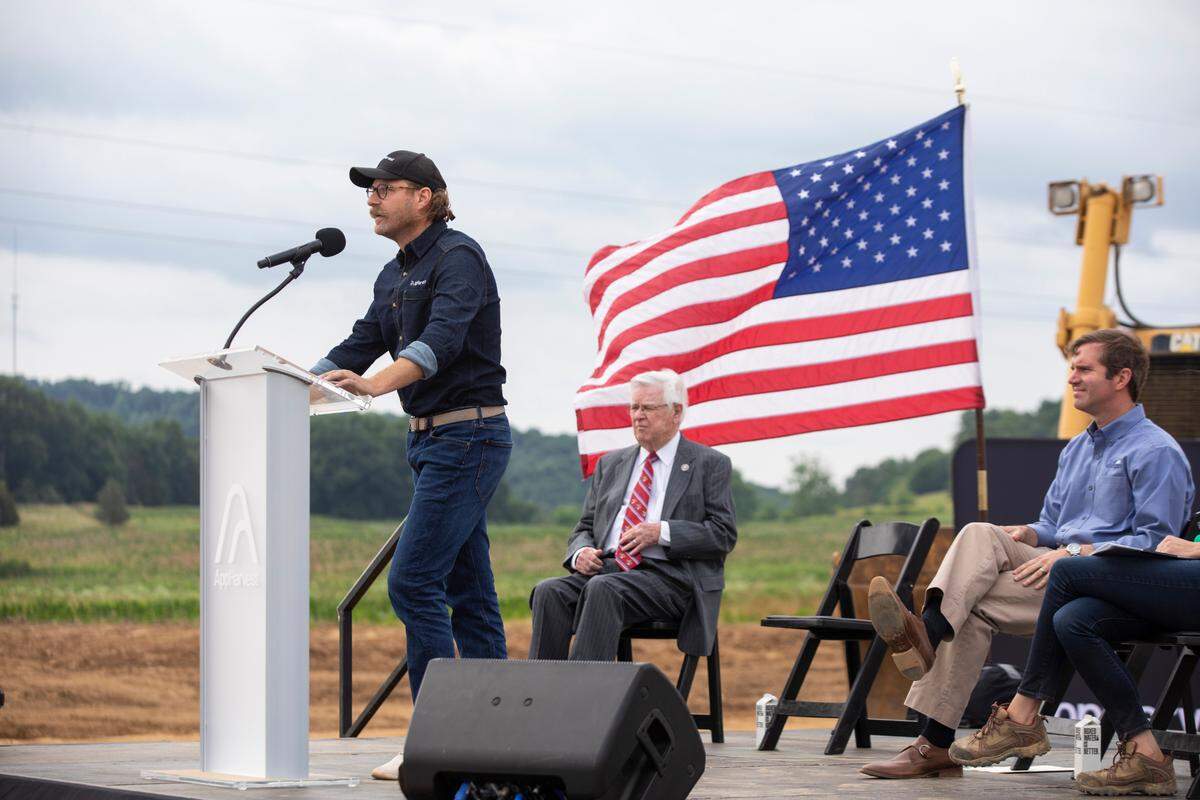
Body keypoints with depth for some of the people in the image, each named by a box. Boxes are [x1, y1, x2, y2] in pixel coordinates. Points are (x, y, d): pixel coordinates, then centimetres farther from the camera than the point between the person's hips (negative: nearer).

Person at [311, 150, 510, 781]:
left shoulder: (457, 256, -12)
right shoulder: (393, 276, 16)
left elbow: (442, 339, -28)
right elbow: (360, 345, 18)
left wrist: (376, 383, -43)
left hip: (468, 437, -9)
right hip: (430, 440, 9)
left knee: (413, 582, -14)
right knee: (467, 590, 9)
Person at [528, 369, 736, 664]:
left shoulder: (710, 464, 8)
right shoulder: (611, 463, 23)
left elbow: (724, 534, -1)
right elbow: (585, 527, 23)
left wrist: (661, 532, -13)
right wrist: (581, 552, -2)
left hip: (671, 577, -5)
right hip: (607, 569, 5)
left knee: (603, 589, -34)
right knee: (549, 592, -25)